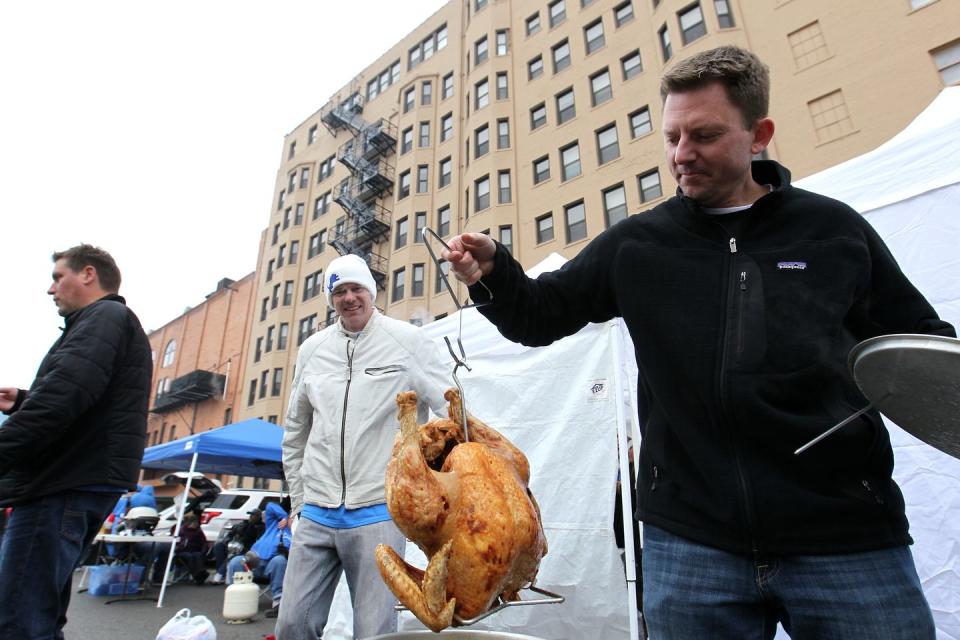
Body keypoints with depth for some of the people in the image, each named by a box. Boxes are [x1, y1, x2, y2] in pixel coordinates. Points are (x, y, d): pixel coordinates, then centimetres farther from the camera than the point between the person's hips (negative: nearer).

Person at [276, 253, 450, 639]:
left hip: (377, 510, -4)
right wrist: (299, 500, 17)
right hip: (317, 515, 4)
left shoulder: (407, 340, -3)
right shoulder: (312, 349, 10)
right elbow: (295, 432, 19)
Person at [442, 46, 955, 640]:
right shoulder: (635, 245, 4)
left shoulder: (836, 230, 5)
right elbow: (537, 318, 6)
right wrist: (493, 271, -12)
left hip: (847, 538, 1)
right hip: (690, 540, 0)